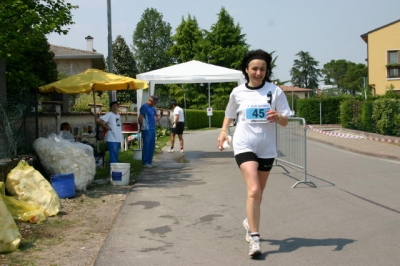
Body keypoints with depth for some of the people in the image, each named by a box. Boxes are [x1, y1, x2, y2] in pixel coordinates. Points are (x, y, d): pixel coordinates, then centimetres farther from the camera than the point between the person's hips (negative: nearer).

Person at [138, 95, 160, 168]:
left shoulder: (152, 108, 17)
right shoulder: (144, 107, -10)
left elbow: (157, 116, 31)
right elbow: (140, 118, -16)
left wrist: (156, 119, 11)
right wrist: (141, 127, -6)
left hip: (152, 129, 9)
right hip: (146, 130, -9)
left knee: (152, 146, 11)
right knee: (146, 146, -5)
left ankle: (149, 162, 19)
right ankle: (145, 163, 0)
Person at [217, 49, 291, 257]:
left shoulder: (275, 91, -3)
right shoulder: (238, 92, 0)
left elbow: (285, 121, -3)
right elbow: (229, 114, 17)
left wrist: (277, 117, -25)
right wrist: (223, 131, 0)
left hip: (267, 148, 2)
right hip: (244, 145, -2)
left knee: (258, 192, 15)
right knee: (253, 190, -17)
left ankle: (250, 222, 43)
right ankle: (255, 239, -13)